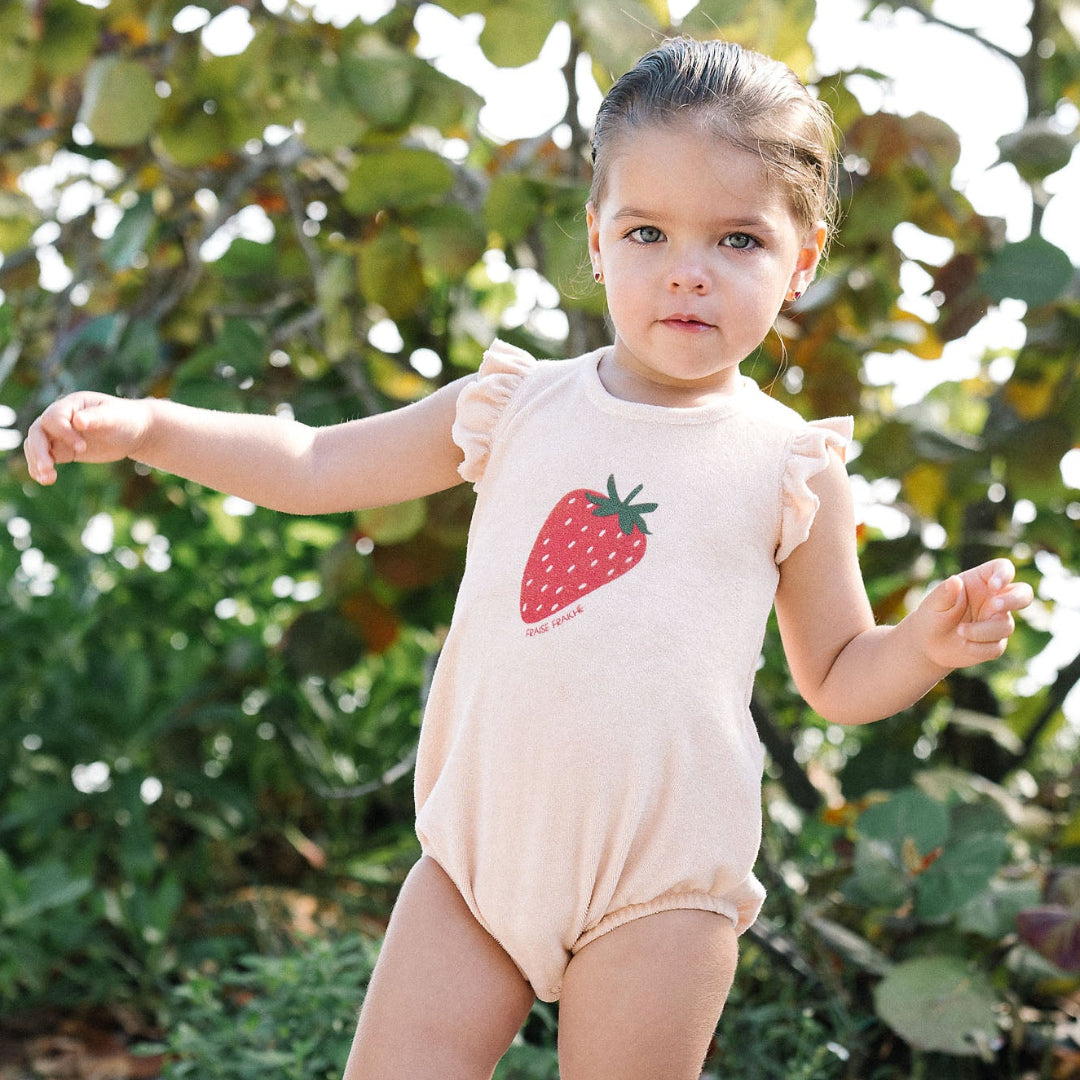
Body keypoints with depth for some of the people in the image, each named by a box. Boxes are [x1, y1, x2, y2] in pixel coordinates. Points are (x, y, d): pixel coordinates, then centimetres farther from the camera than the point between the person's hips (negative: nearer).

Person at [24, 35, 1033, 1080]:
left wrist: (928, 643, -13)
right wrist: (147, 425, 0)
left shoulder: (791, 469, -1)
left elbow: (837, 677, 8)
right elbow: (314, 466, 11)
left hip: (660, 884, -2)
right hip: (478, 848, 3)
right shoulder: (517, 407, 3)